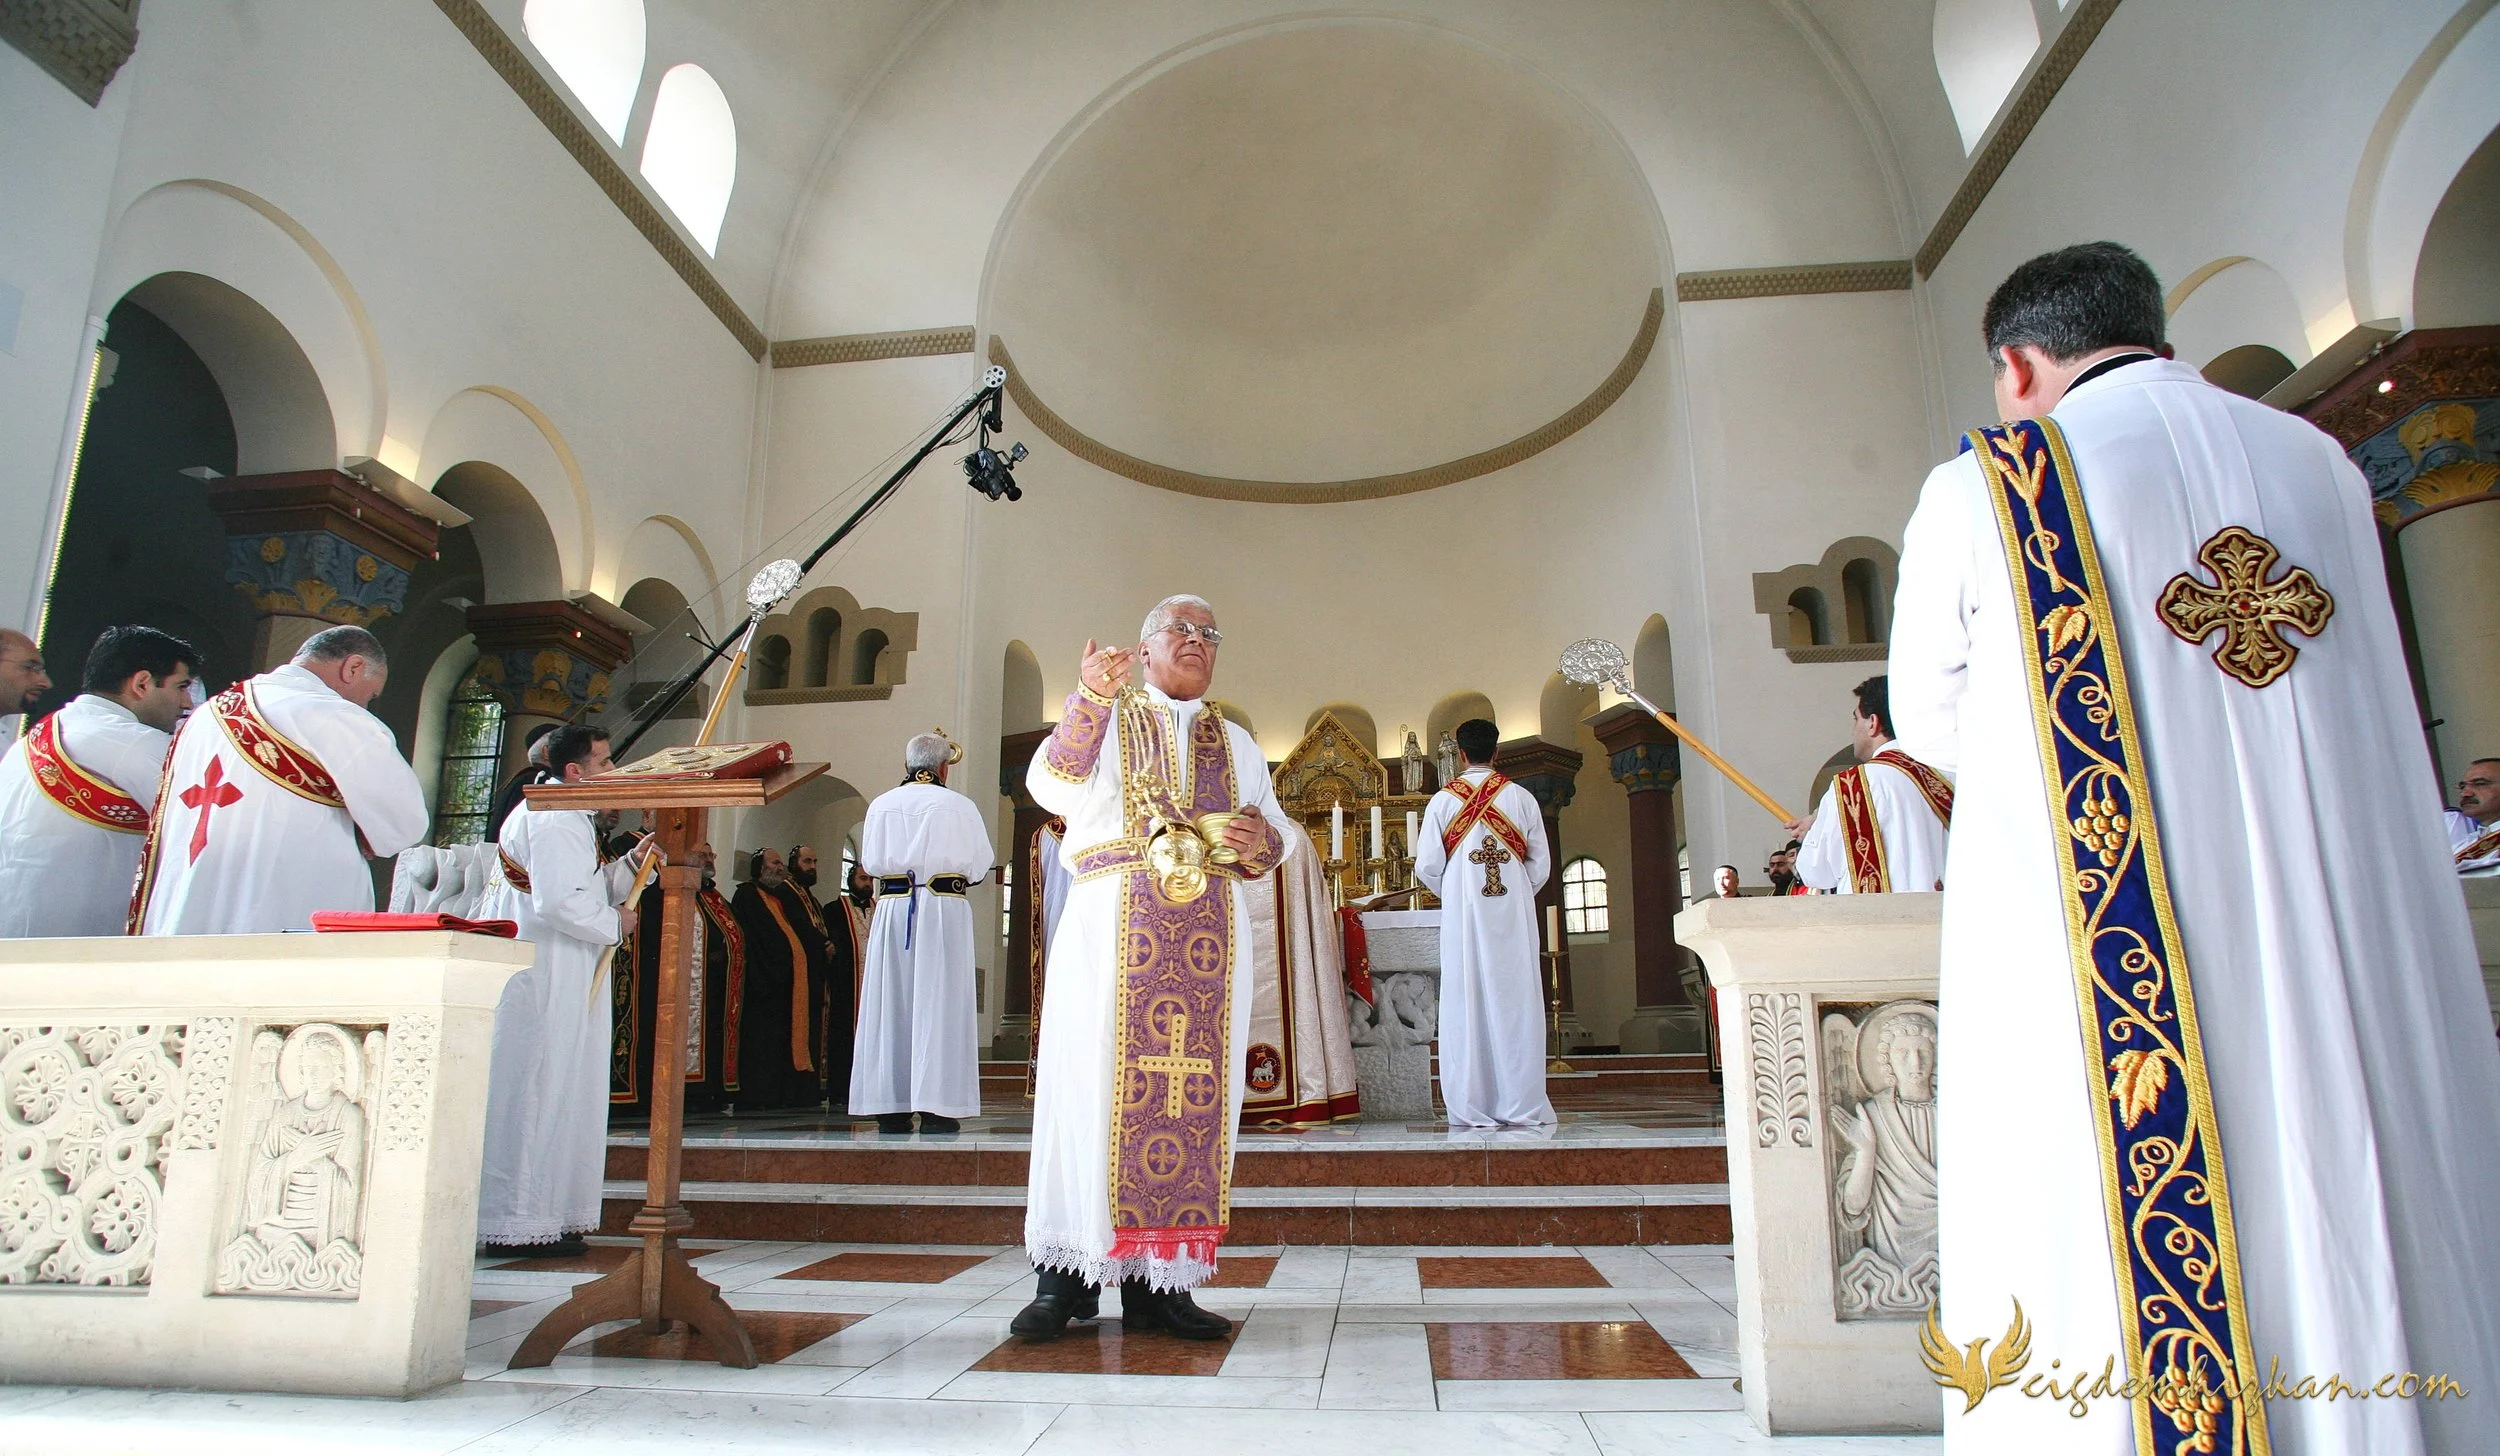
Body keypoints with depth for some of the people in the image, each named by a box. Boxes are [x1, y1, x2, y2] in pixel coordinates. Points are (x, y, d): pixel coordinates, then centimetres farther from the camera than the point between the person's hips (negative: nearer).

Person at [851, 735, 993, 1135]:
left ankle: (890, 1108, 7)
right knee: (939, 1002, -2)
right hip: (944, 908, -3)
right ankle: (936, 1106, -6)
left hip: (891, 908, 3)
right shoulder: (958, 806, -1)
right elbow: (979, 865, 3)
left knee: (890, 1003, 6)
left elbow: (870, 862, 11)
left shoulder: (881, 805, 7)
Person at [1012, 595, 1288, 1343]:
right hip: (1113, 919, -3)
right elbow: (1051, 784, -6)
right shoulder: (1106, 720, 14)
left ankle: (1157, 1279, 3)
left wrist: (1258, 842, -6)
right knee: (1094, 1078, -7)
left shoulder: (1236, 742, 24)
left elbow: (1276, 834, 18)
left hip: (1210, 931, 3)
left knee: (1194, 1088, -3)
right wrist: (1090, 699, -20)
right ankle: (1068, 1273, 0)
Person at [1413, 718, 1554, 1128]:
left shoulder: (1443, 801, 0)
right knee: (1516, 1002, 3)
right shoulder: (1522, 798, 3)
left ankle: (1472, 1108, 0)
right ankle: (1523, 1105, 3)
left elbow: (1426, 867, -3)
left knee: (1466, 1005, 1)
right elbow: (1541, 865, 5)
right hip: (1515, 913, 1)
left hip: (1463, 914, -1)